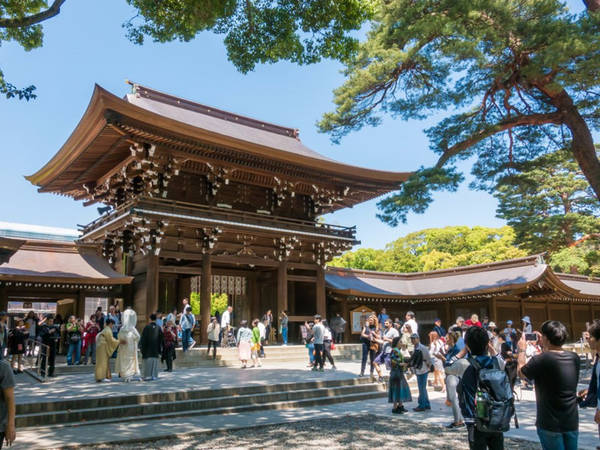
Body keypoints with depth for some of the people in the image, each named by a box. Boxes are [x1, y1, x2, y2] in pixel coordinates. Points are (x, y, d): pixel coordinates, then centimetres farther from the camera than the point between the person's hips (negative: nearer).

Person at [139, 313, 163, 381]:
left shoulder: (146, 327, -9)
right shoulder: (159, 328, 0)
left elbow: (143, 338, -7)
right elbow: (161, 339, 5)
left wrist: (141, 347, 0)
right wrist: (160, 349, 12)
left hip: (147, 348, -3)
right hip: (155, 348, 3)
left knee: (147, 361, 1)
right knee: (155, 361, 9)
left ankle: (147, 375, -3)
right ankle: (154, 375, 9)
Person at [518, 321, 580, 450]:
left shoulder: (541, 360, -21)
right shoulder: (574, 358, -3)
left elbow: (521, 372, -2)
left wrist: (521, 350, 11)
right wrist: (544, 346, 21)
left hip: (551, 424, -5)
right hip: (572, 422, 5)